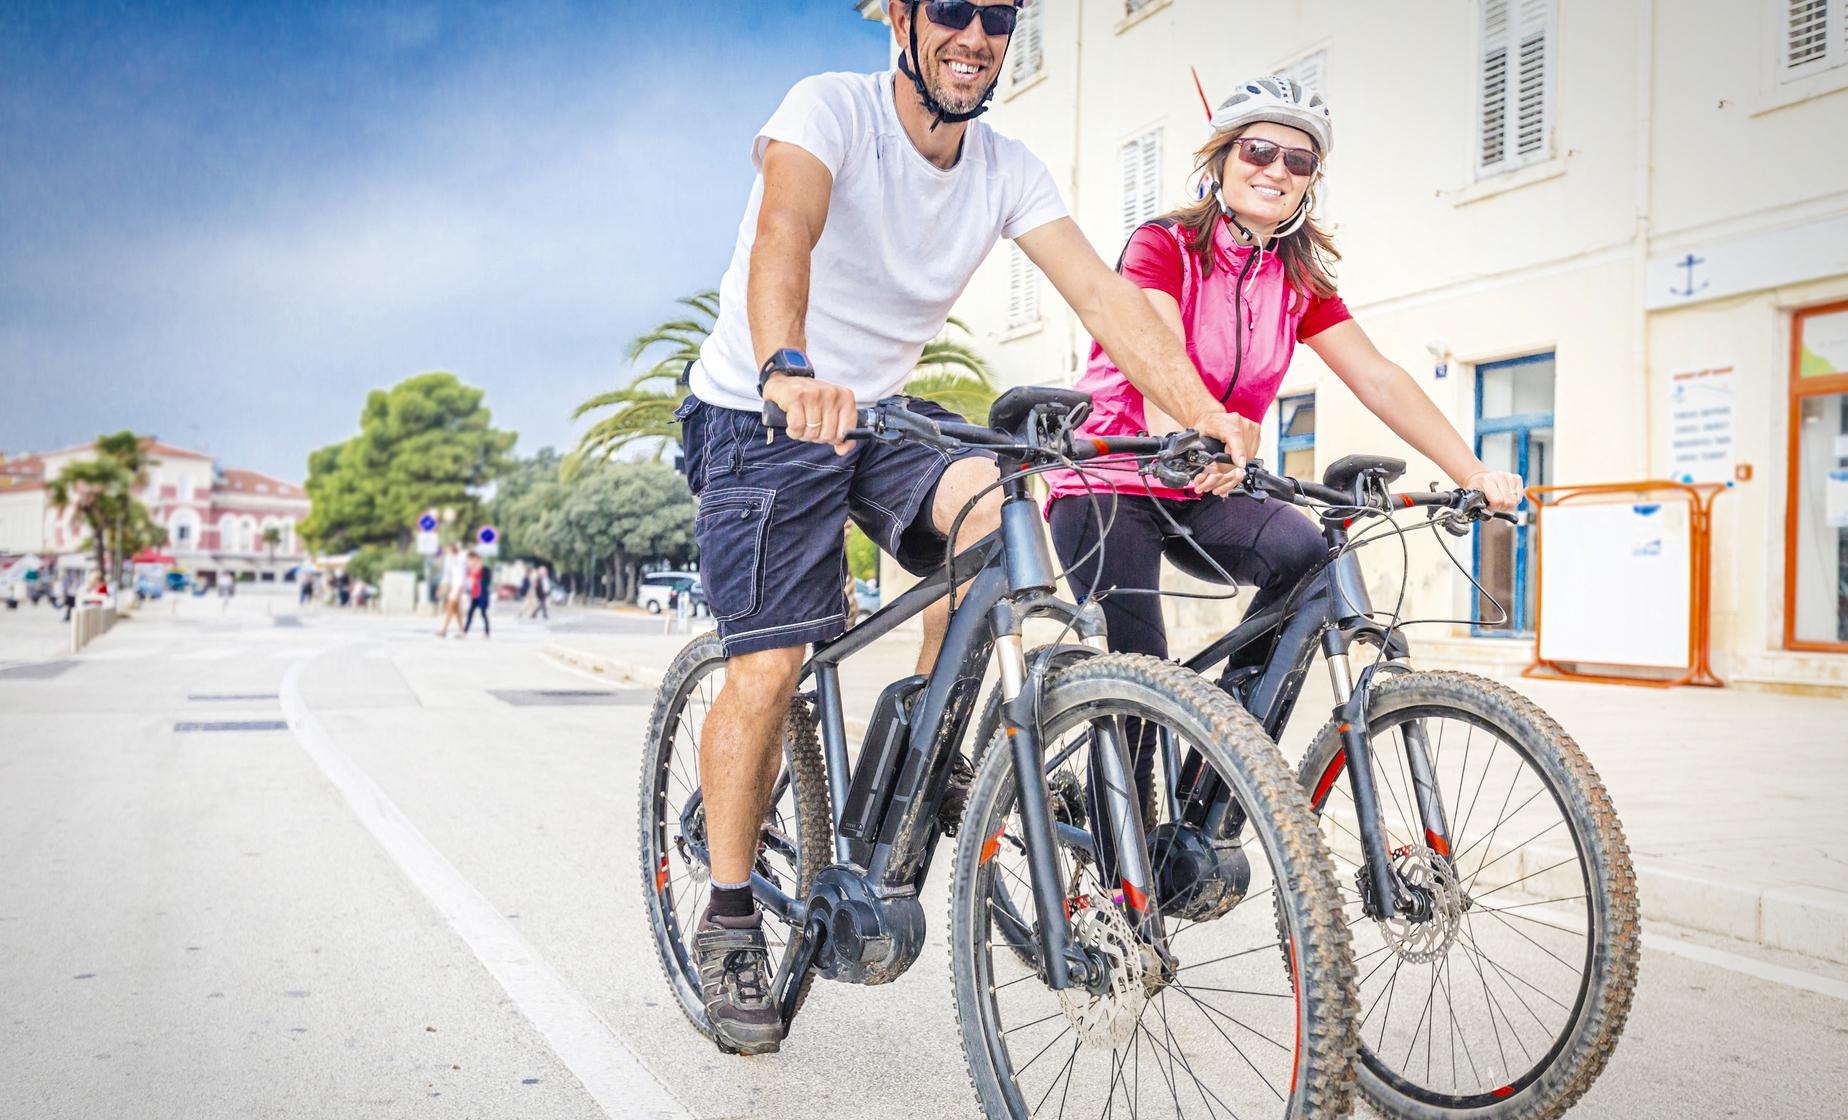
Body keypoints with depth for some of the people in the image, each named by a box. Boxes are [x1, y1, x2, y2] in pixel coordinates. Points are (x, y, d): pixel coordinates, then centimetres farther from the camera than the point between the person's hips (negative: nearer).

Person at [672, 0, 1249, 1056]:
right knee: (769, 668, -12)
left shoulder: (1011, 169, -2)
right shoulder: (832, 108, -17)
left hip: (880, 409, 5)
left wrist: (1207, 415, -28)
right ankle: (730, 924, 8)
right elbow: (782, 231, -37)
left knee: (1000, 505, -25)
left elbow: (1103, 293, -13)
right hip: (762, 416, -4)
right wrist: (788, 372, -58)